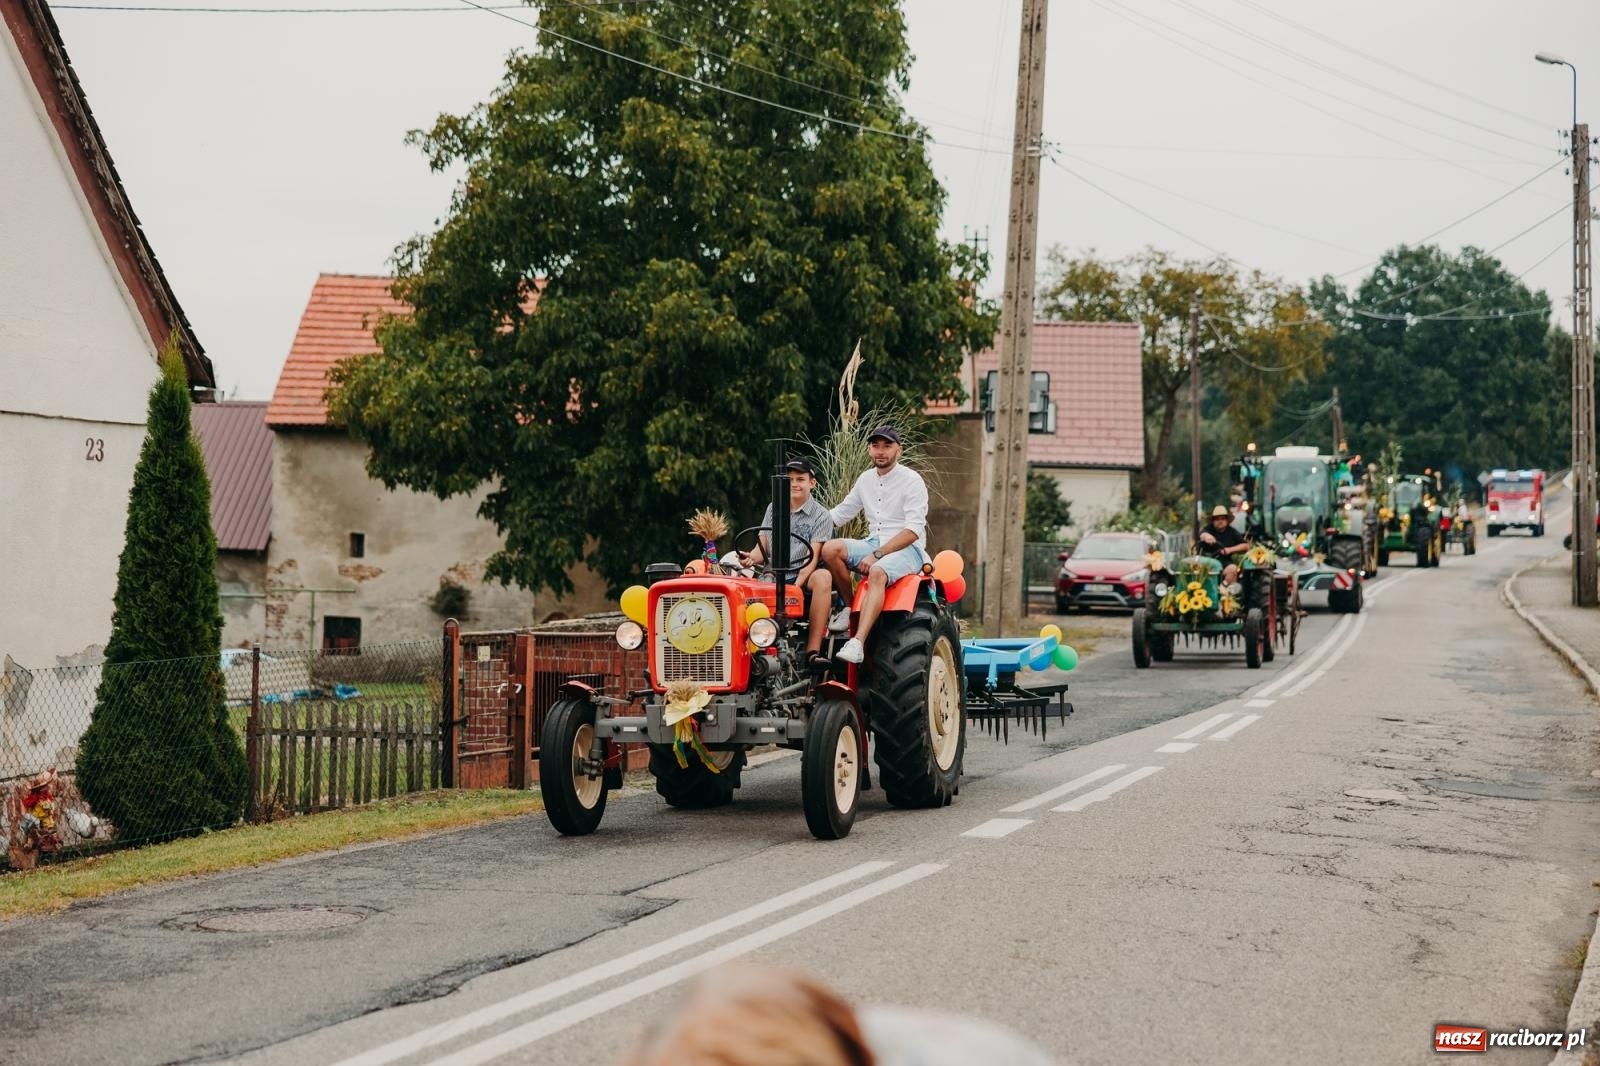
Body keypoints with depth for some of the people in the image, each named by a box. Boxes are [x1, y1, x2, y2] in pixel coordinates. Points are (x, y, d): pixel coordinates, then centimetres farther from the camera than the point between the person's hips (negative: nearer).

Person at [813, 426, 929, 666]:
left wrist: (877, 555, -23)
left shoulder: (911, 480, -6)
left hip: (907, 549, -6)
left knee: (877, 573, -39)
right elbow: (841, 513, 24)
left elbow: (914, 530, -16)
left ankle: (857, 643, -53)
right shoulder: (866, 479, 14)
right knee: (830, 549, -23)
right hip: (873, 544, 6)